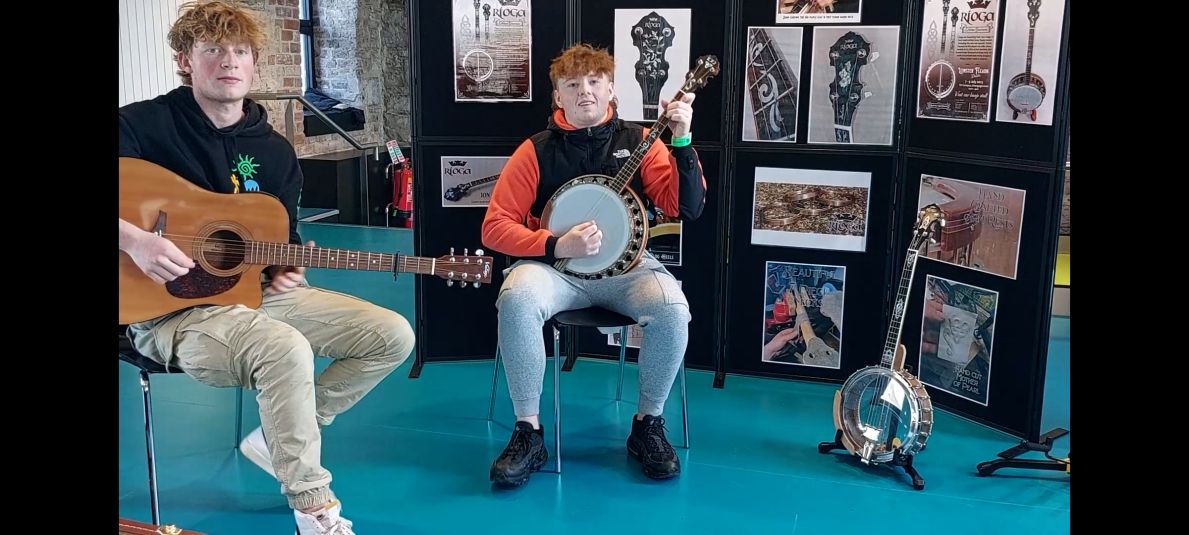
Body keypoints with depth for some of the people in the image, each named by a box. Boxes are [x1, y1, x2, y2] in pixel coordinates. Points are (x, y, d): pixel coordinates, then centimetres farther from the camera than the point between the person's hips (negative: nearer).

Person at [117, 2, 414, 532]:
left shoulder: (275, 151, 9)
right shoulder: (145, 124, -6)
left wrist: (287, 271, -6)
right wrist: (134, 239, -27)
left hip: (259, 290, 7)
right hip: (172, 308, -7)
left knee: (392, 334, -4)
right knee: (288, 349, -37)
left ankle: (279, 437, 6)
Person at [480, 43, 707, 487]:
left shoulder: (638, 141, 5)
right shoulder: (537, 150, 1)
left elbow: (688, 208, -5)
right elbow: (495, 227, -2)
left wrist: (681, 142, -17)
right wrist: (557, 246, -16)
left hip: (626, 264, 1)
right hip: (554, 264, 0)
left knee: (671, 307, -31)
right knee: (517, 298, -34)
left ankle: (648, 424, -7)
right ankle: (528, 432, -18)